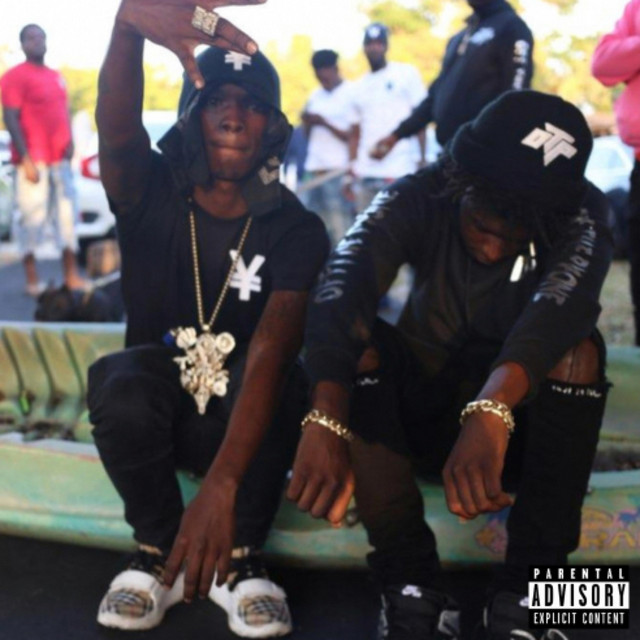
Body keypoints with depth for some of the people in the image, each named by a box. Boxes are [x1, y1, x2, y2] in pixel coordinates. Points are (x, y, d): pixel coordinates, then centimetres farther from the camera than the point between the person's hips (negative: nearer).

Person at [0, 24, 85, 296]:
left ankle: (71, 276, 14)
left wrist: (69, 142, 7)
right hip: (33, 160, -7)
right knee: (33, 216, -6)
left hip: (59, 159, 8)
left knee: (67, 214, 8)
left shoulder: (56, 76, 17)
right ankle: (32, 280, 0)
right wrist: (25, 159, -19)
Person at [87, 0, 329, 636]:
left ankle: (239, 560, -13)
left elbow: (272, 346, -31)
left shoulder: (295, 229, -15)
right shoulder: (151, 195, -9)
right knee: (123, 378, -33)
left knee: (282, 378, -33)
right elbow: (116, 129, -33)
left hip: (243, 420, -1)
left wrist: (221, 483, -46)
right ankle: (159, 553, -9)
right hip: (150, 415, 1)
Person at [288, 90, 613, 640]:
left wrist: (491, 409, -59)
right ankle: (410, 579, -26)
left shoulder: (580, 213, -18)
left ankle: (528, 588, -25)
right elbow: (344, 283, -36)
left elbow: (563, 302, -40)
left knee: (578, 349, -30)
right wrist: (326, 422, -53)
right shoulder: (420, 198, -17)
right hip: (423, 408, 1)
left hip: (523, 420, 0)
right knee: (354, 338, -27)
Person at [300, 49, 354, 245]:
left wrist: (325, 123, -13)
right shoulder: (315, 96, 16)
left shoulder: (351, 94, -4)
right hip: (314, 171, 7)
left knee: (339, 232, -8)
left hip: (337, 172, -7)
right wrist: (308, 124, -1)